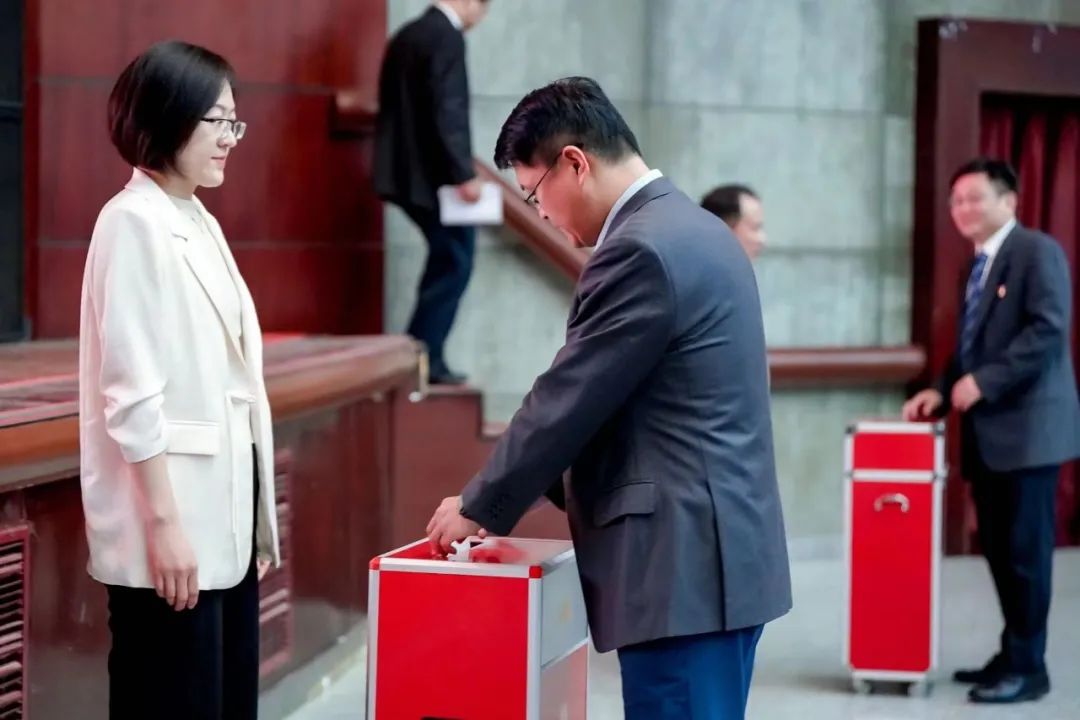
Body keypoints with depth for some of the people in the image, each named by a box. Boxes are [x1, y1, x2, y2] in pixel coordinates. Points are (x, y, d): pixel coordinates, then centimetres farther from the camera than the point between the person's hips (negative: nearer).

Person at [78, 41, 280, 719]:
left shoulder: (202, 224, 14)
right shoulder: (133, 223, -11)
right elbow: (131, 391, -16)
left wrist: (256, 518, 15)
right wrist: (162, 521, -19)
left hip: (225, 514, 8)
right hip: (173, 519, -8)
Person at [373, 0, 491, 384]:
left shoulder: (407, 35, 14)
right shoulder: (447, 37, -13)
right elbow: (447, 111, -21)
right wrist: (464, 173, -19)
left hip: (405, 170, 9)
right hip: (433, 174, -9)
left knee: (446, 258, 18)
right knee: (454, 263, 0)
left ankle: (422, 355, 19)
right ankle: (423, 359, 0)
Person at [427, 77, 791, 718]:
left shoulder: (640, 250, -16)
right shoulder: (694, 230, 15)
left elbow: (565, 403, -14)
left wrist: (479, 507, -1)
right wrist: (532, 491, 22)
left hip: (682, 564, -10)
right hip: (715, 553, 10)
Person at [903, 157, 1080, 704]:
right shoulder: (979, 265, 19)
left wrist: (983, 382, -20)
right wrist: (941, 391, 4)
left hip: (1028, 425, -8)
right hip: (988, 430, 8)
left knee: (1025, 547, -5)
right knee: (997, 545, 11)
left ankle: (1027, 667, 1)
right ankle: (1012, 654, 21)